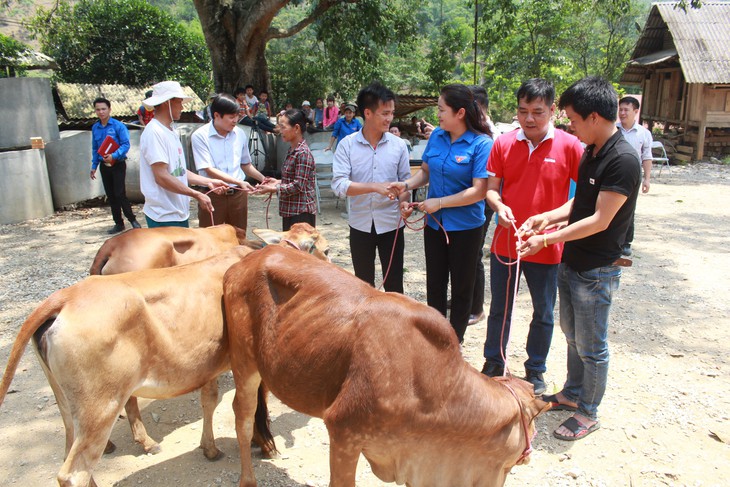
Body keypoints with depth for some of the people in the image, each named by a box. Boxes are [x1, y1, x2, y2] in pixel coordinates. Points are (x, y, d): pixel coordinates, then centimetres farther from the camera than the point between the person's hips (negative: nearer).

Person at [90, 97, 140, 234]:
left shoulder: (118, 126, -11)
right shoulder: (95, 128, 6)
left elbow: (126, 144, -16)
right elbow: (95, 149, 13)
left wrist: (114, 155, -29)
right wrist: (94, 166, 12)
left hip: (118, 164, -6)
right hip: (104, 166, 6)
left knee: (120, 194, -9)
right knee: (110, 196, 9)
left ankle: (132, 220, 7)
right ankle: (118, 223, 20)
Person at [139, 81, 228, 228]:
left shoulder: (171, 131, 15)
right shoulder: (154, 132, -16)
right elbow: (162, 176, -22)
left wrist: (208, 182, 6)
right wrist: (197, 195, -20)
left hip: (179, 213, 10)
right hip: (164, 217, -10)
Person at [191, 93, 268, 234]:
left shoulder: (240, 134, 6)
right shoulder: (200, 136, -9)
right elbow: (209, 170, -16)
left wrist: (263, 179, 4)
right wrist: (239, 182, -24)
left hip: (238, 194, 4)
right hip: (213, 195, -4)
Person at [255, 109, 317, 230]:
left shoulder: (303, 153, -17)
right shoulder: (292, 152, 11)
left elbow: (298, 186, -20)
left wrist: (272, 189, -18)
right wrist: (278, 182, 7)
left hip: (301, 213, -9)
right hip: (289, 211, 9)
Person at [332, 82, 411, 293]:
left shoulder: (398, 145, -3)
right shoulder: (347, 144, -7)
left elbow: (406, 180, 4)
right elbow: (338, 184, -16)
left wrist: (403, 202, -18)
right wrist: (375, 187, -28)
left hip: (391, 224, 0)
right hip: (360, 224, 0)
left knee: (394, 284, 8)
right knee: (363, 283, 16)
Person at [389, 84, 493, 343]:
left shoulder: (481, 144, -17)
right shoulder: (437, 136, 0)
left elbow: (479, 191, -22)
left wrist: (439, 202, -21)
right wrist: (406, 184, -7)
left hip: (466, 227, -5)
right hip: (435, 224, 5)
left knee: (461, 287, 12)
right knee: (434, 284, 16)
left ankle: (455, 340, 30)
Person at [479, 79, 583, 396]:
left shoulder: (569, 146, -8)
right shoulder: (503, 144, -1)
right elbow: (491, 188, 2)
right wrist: (499, 206, -19)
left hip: (546, 247, -2)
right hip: (505, 242, 2)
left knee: (543, 314, 14)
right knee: (499, 309, 16)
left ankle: (535, 371, 33)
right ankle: (493, 364, 35)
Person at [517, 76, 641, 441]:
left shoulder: (623, 160, -22)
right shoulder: (591, 152, 6)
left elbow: (600, 220, -24)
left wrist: (547, 239, -22)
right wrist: (547, 217, -2)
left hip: (597, 272, -9)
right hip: (571, 263, 9)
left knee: (591, 346, 7)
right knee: (572, 334, 21)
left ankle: (588, 413, 24)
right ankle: (572, 394, 39)